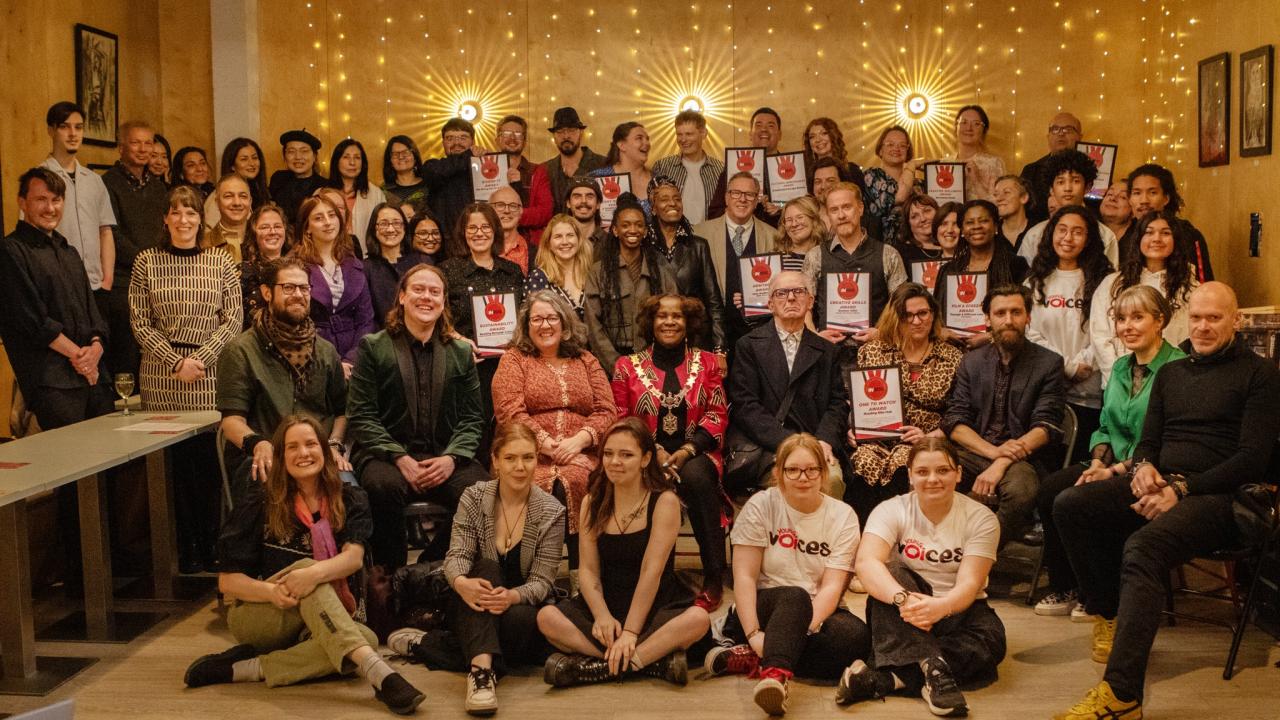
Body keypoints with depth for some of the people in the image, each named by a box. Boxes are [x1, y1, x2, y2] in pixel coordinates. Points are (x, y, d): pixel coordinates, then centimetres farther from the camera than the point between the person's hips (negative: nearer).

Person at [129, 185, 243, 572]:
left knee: (211, 460, -1)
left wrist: (201, 358, -9)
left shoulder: (221, 261, 6)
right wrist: (178, 361, -8)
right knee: (174, 461, 1)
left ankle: (212, 547, 10)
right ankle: (186, 551, 11)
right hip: (162, 376, 0)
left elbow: (233, 319, 2)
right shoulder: (147, 262, 5)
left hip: (212, 374, 0)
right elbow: (140, 323, 3)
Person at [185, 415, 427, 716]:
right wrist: (271, 591, -27)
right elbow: (227, 581, -5)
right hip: (256, 617, -2)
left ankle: (251, 668, -28)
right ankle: (377, 672, -51)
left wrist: (316, 573, -39)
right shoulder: (260, 505, -3)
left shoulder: (349, 500, 2)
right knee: (304, 565, -34)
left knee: (367, 639, -32)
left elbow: (353, 557, -16)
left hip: (314, 626, 2)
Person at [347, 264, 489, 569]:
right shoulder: (374, 347, 7)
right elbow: (360, 417, 0)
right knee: (385, 486, -37)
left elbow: (472, 418, 11)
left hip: (445, 458, 2)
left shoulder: (461, 353, 16)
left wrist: (452, 457, -9)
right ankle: (390, 574, -13)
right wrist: (400, 458, -14)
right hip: (386, 455, -2)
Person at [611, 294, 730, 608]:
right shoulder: (627, 366, 12)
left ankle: (714, 578, -26)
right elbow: (620, 420, 6)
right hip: (647, 459, 0)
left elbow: (717, 416, 5)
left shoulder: (706, 362, 14)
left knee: (696, 477, -35)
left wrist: (687, 450, -11)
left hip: (695, 455, 0)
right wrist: (653, 451, -11)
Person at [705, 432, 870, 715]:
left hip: (818, 615, 2)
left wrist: (803, 628, -27)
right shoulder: (760, 506, -3)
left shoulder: (842, 516, 0)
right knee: (796, 597, -35)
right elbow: (744, 575, -9)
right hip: (764, 608, -2)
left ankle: (750, 660, -30)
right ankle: (776, 674, -55)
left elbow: (832, 586, -10)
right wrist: (753, 634, -23)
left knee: (857, 636, -30)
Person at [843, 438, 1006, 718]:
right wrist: (903, 598, -45)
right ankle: (932, 666, -43)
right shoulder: (892, 511, -7)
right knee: (891, 571, -29)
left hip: (955, 611, 1)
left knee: (990, 637, -31)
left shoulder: (980, 518, -5)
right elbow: (866, 562, -25)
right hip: (903, 621, -1)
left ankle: (884, 679, -40)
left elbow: (969, 583, -17)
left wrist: (940, 607, -40)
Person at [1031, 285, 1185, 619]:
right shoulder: (1120, 368, 16)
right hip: (1109, 465, 7)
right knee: (1047, 489, -17)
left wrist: (1116, 470, -18)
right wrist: (1097, 462, -1)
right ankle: (1063, 587, -2)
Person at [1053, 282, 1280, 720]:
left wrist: (1182, 489, -17)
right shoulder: (1171, 373, 22)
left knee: (1142, 548, -36)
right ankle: (1109, 614, -2)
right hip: (1162, 485, 7)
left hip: (1219, 496, -7)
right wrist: (1144, 466, -2)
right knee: (1070, 505, -19)